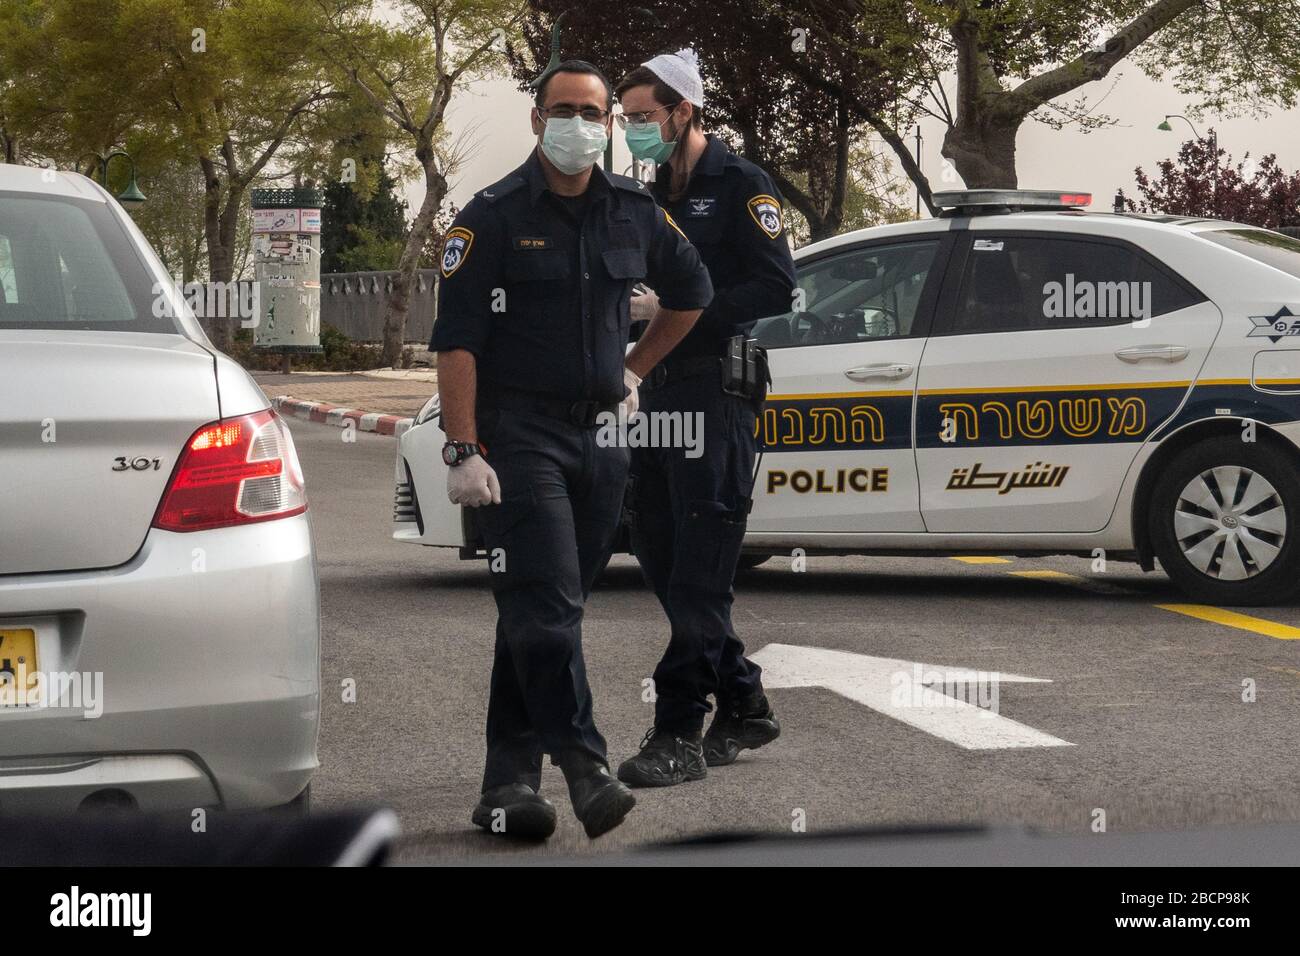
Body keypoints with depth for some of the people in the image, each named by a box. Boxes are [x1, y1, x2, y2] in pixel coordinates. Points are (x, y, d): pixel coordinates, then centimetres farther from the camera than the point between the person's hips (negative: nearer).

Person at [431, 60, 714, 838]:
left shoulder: (635, 213, 9)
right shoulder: (495, 217, -5)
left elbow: (692, 292, 27)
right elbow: (457, 340, -9)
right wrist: (463, 451, -16)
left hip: (599, 434, 5)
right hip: (518, 434, -5)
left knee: (547, 612, 8)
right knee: (547, 606, -14)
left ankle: (510, 783, 13)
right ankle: (585, 768, -19)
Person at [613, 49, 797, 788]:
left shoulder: (740, 186, -5)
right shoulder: (659, 197, 19)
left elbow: (776, 287, -14)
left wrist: (676, 307, -18)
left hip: (717, 390, -9)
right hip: (661, 390, 9)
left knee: (700, 570, -10)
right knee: (661, 555, 9)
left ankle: (679, 735, -10)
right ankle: (743, 706, 20)